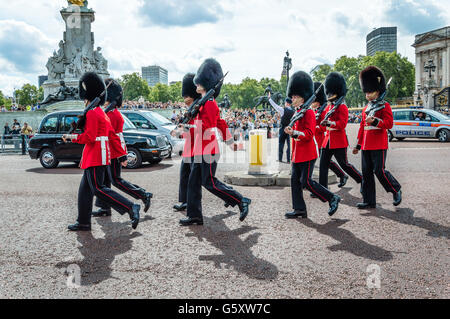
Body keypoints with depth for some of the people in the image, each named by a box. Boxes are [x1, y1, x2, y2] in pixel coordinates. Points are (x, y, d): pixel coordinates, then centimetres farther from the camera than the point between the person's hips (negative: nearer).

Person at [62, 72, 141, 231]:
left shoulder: (91, 113, -13)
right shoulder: (102, 113, 18)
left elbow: (89, 137, -20)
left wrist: (70, 137, -8)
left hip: (95, 158, -10)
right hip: (100, 157, 10)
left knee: (99, 189, -10)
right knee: (85, 189, 13)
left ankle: (131, 208, -15)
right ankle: (83, 222, 19)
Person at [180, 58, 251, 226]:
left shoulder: (209, 103, -14)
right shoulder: (209, 102, 17)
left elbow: (207, 128, -22)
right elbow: (221, 123, 22)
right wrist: (230, 141, 25)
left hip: (207, 150, -10)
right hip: (201, 150, 10)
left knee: (209, 182, -5)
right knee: (194, 182, 9)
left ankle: (241, 201, 5)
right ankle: (195, 216, 14)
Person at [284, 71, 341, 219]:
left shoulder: (308, 112, -13)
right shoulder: (297, 112, 15)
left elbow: (309, 134, -20)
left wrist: (294, 133, -30)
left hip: (308, 153, -9)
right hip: (298, 154, 9)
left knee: (306, 181, -8)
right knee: (295, 180, 7)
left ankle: (333, 199, 5)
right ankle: (300, 210, 14)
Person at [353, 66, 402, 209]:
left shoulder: (385, 106, -2)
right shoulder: (365, 109, 17)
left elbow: (389, 123, -12)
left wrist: (375, 121, -27)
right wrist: (358, 145, 20)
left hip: (379, 146, -7)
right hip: (366, 146, 7)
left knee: (379, 171, -8)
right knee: (366, 173, 5)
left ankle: (396, 190, 17)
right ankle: (369, 201, 12)